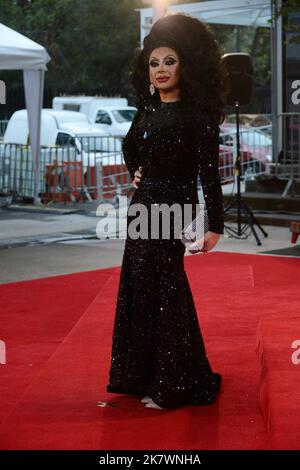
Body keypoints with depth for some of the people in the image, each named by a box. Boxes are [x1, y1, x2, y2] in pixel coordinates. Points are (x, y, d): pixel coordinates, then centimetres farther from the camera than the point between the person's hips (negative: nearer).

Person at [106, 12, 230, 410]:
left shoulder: (196, 114, -12)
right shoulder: (148, 109, 10)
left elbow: (209, 171, -16)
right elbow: (130, 146, 29)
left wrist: (215, 224, -20)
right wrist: (136, 173, 9)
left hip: (173, 206, -8)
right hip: (143, 205, 8)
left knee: (162, 290, -3)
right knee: (139, 286, 13)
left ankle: (172, 386, 9)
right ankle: (145, 375, 28)